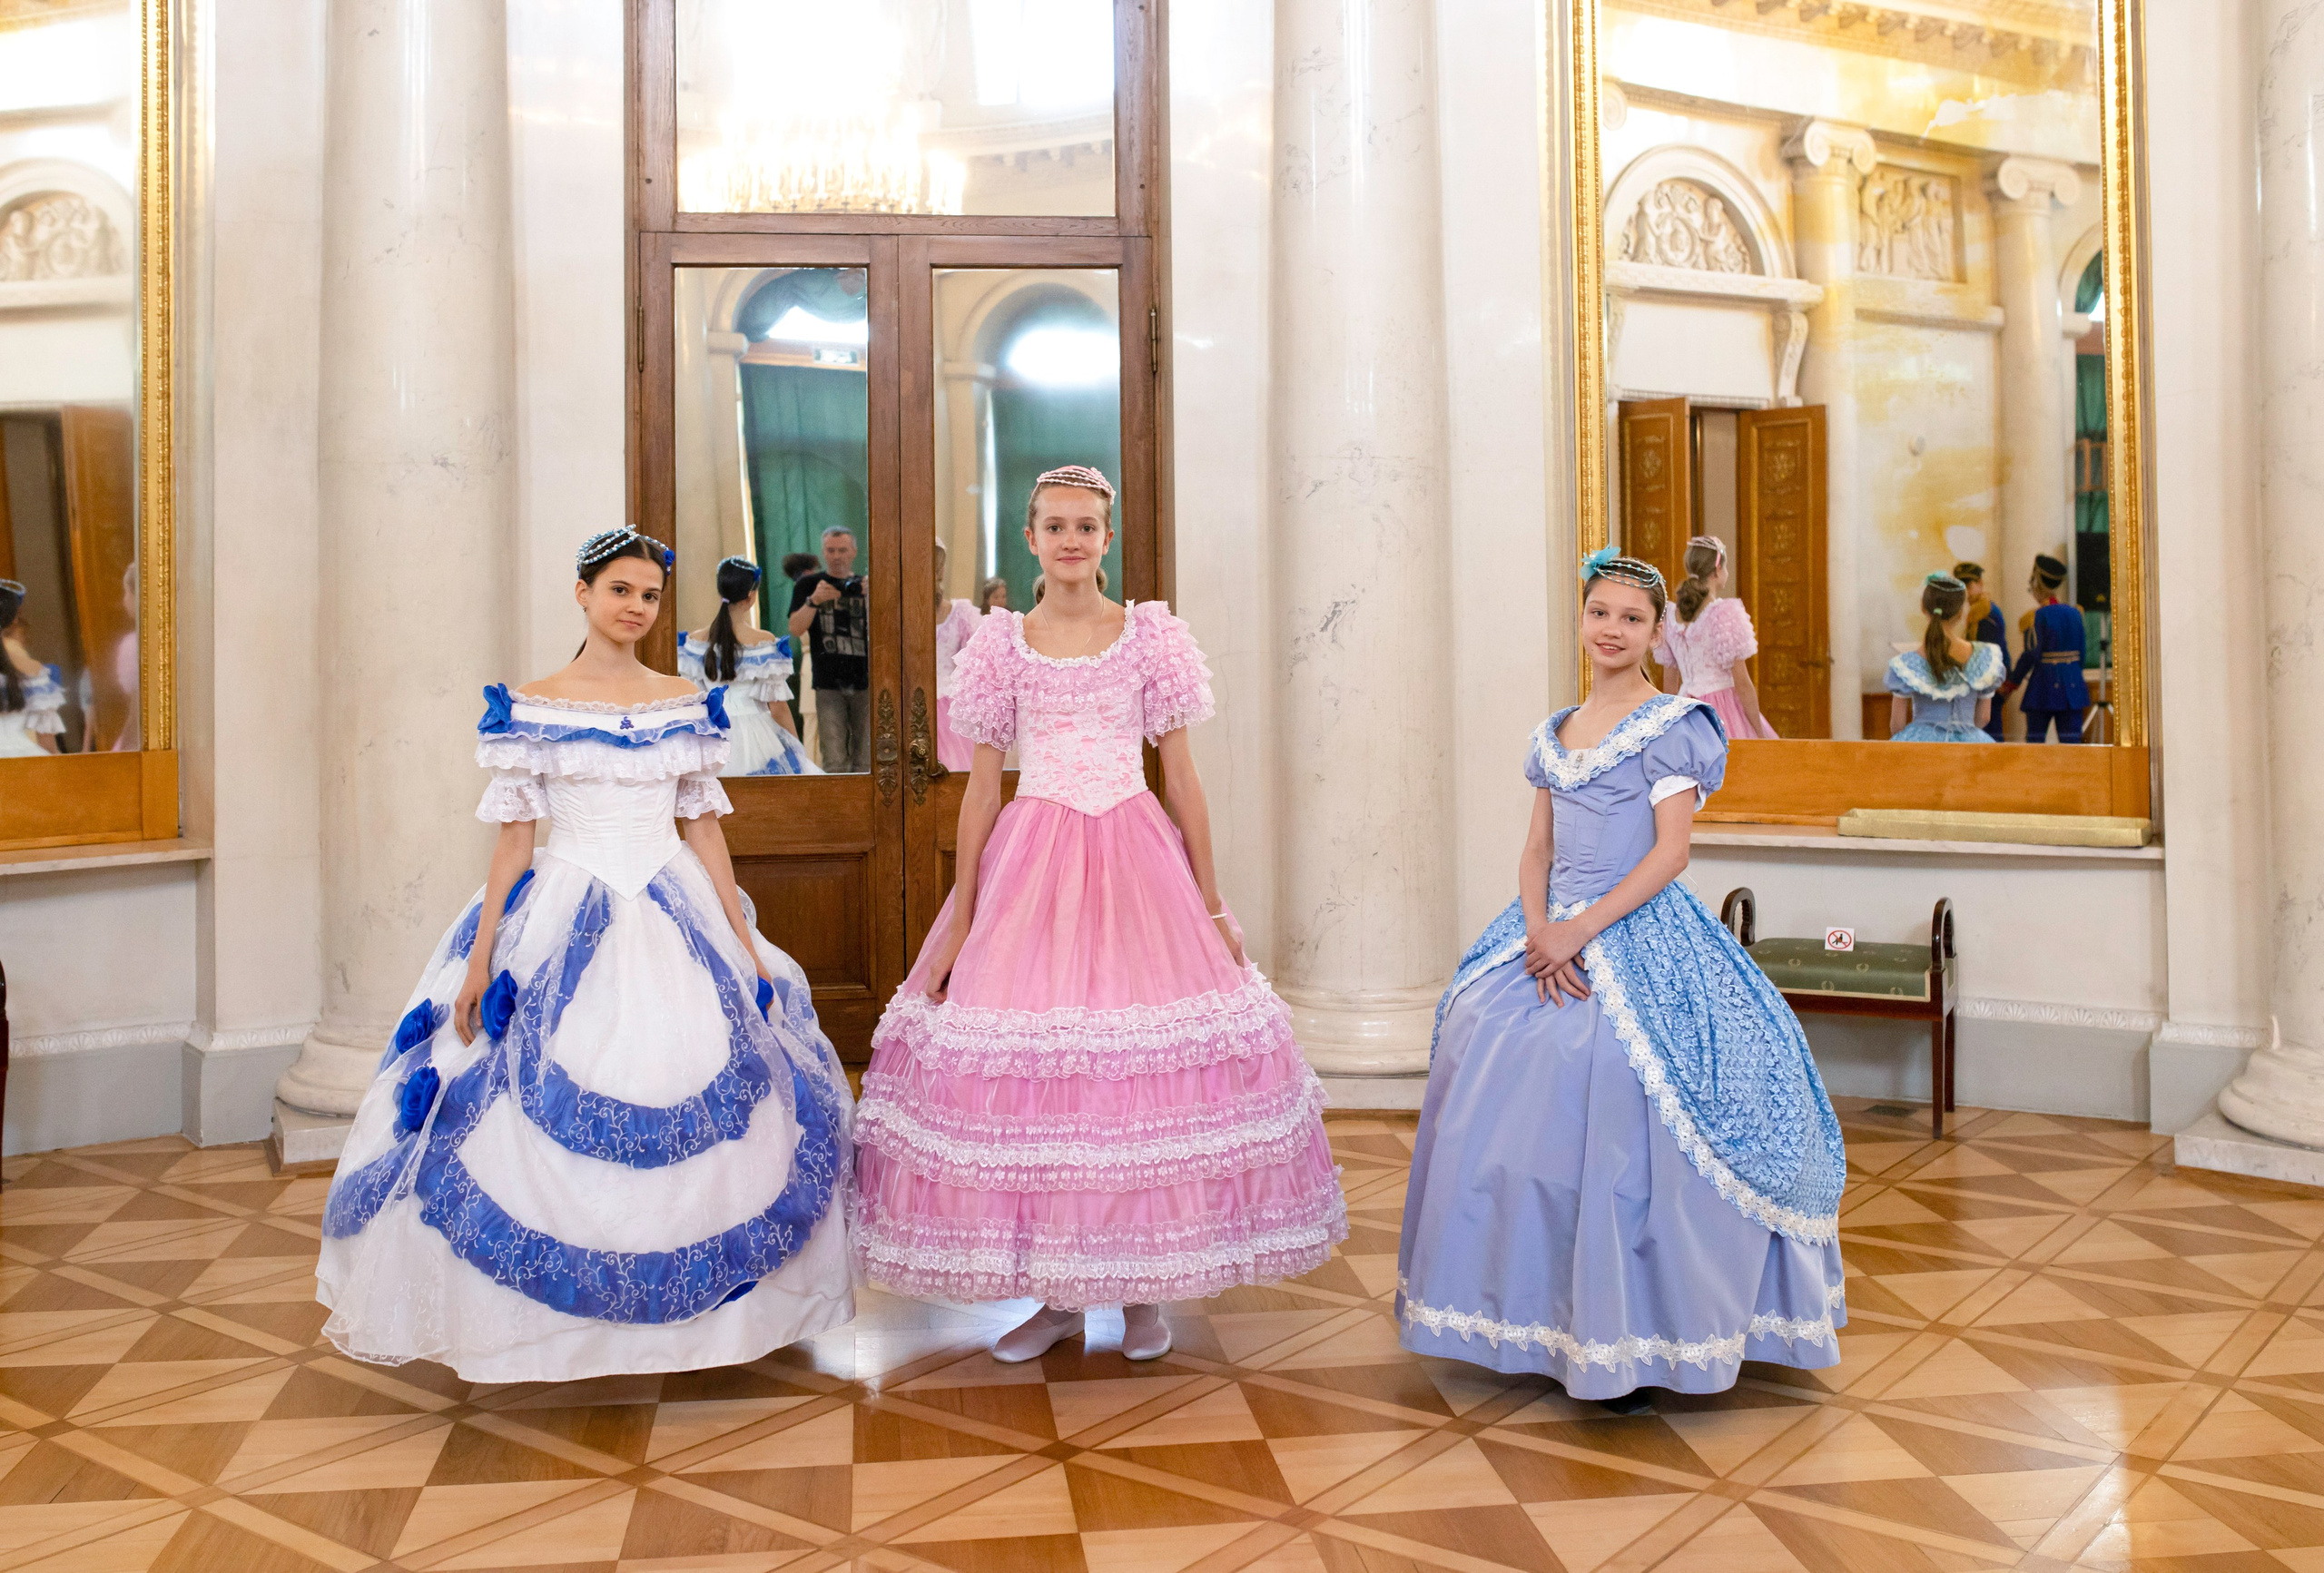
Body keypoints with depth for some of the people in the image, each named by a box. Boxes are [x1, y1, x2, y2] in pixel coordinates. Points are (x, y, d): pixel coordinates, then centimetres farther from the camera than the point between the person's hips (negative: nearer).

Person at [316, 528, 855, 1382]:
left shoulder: (686, 703, 8)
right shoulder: (530, 705, 1)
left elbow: (704, 827, 9)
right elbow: (513, 836, 1)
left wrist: (746, 944, 6)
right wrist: (481, 955, -4)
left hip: (676, 921, 2)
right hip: (563, 921, -2)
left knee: (685, 1111, 1)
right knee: (549, 1120, -4)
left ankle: (683, 1306, 17)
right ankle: (552, 1320, 11)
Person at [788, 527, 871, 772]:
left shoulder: (865, 586, 11)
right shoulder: (808, 585, 7)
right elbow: (796, 629, -3)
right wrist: (814, 601, -19)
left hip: (865, 682, 2)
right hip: (828, 684, -2)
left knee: (864, 760, 3)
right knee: (834, 762, -7)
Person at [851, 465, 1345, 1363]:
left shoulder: (1151, 635, 4)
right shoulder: (1002, 643, 5)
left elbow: (1182, 779, 4)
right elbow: (981, 787, 6)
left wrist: (1212, 906, 3)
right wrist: (959, 919, 4)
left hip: (1136, 858, 0)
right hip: (1030, 860, 1)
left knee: (1149, 1061, 0)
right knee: (1026, 1067, -1)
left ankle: (1142, 1287, 18)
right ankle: (1056, 1295, 16)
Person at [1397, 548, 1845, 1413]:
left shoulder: (1671, 724, -4)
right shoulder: (1556, 732, 14)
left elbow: (1671, 850, -11)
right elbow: (1536, 849, 12)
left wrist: (1584, 929, -17)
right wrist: (1539, 930, -7)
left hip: (1639, 935, -6)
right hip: (1555, 933, 6)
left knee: (1623, 1137, -11)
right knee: (1525, 1121, 5)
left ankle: (1636, 1343, 0)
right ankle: (1542, 1315, 20)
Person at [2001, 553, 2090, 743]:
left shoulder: (2035, 617, -9)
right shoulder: (2075, 613, 7)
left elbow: (2030, 655, -12)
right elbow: (2082, 652, 11)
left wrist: (2013, 682, -1)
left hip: (2043, 684, -5)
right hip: (2072, 684, 5)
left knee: (2035, 738, 3)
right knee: (2071, 740, 3)